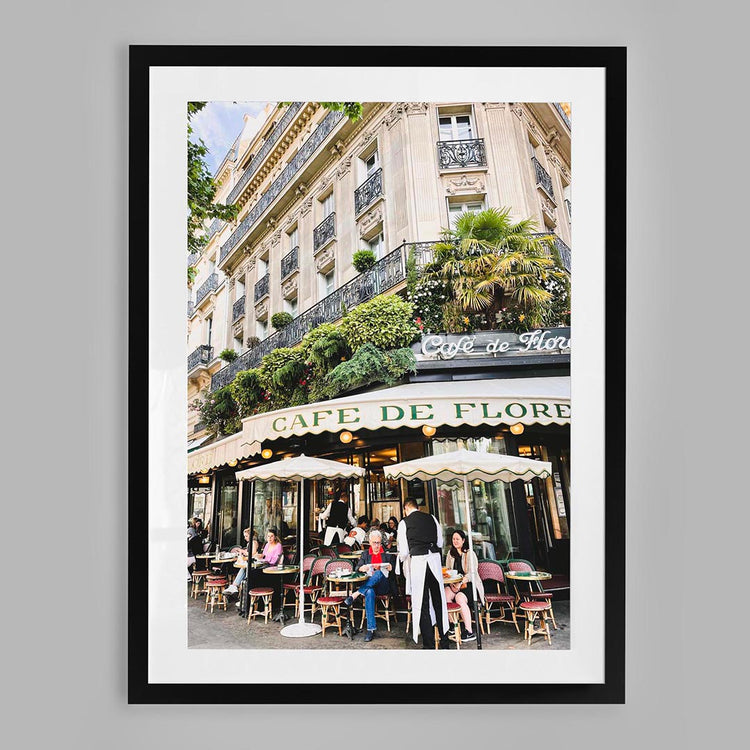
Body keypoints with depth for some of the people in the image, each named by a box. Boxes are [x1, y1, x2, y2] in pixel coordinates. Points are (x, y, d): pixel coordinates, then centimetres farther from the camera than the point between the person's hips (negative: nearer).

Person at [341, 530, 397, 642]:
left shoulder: (387, 554, 17)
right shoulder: (365, 554, 21)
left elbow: (393, 569, 13)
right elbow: (358, 568, 12)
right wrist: (365, 568, -9)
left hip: (383, 585, 0)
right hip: (367, 584, 1)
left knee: (379, 573, -37)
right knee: (369, 592, -38)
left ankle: (355, 595, -39)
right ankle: (371, 628, -39)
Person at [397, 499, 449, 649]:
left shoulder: (404, 523, 0)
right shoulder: (431, 518, 10)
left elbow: (403, 551, 1)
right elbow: (440, 542, 14)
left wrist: (402, 559, 22)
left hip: (417, 562, -4)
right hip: (435, 558, 4)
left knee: (422, 603, 5)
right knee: (438, 600, 14)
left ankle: (429, 644, 10)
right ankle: (444, 641, 23)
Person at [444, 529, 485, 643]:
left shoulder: (470, 553, 0)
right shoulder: (450, 553, 16)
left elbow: (472, 573, -9)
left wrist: (461, 582, -23)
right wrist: (452, 583, -6)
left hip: (469, 584, -4)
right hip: (454, 584, 4)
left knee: (460, 598, -33)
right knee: (444, 595, -27)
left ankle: (469, 632, -25)